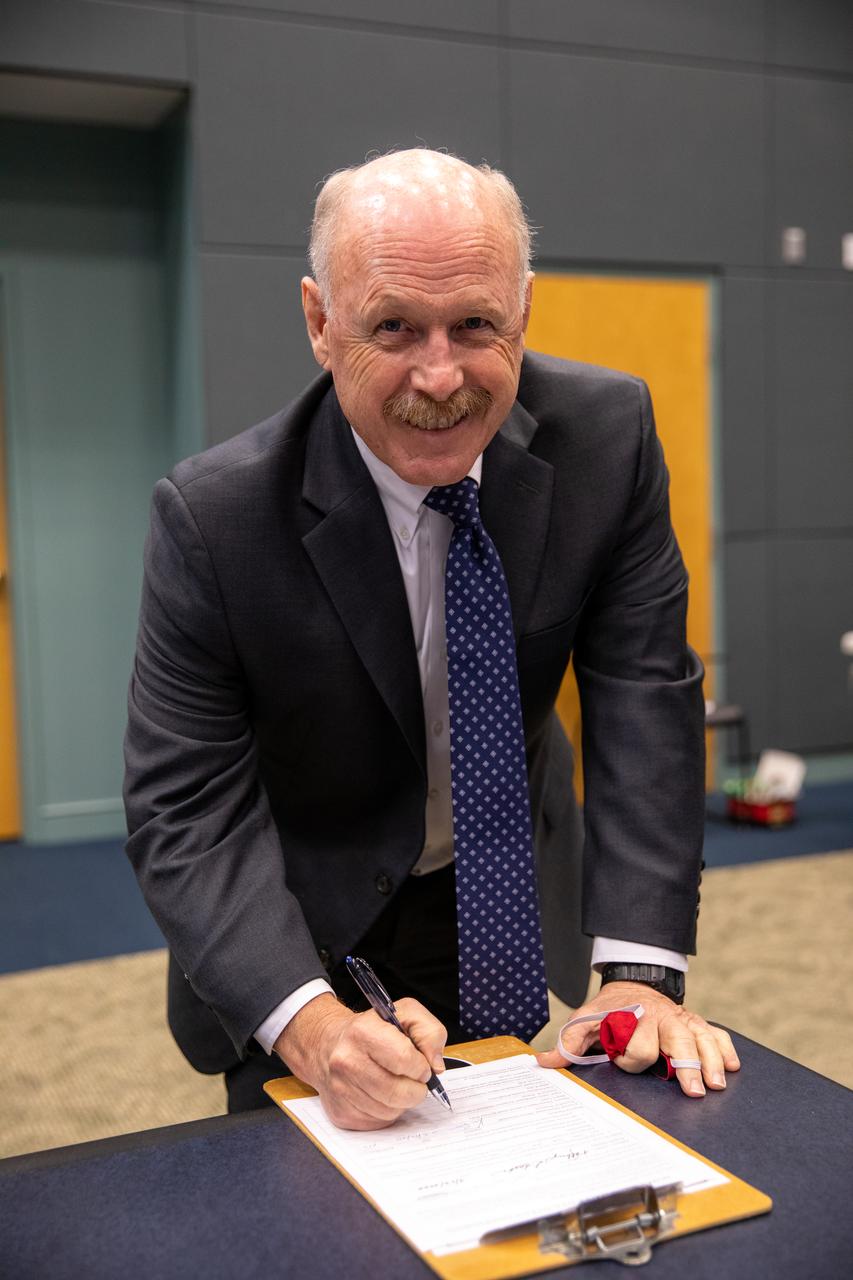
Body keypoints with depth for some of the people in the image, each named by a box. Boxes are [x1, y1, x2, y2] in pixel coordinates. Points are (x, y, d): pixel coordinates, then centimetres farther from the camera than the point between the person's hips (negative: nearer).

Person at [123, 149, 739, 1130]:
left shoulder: (607, 433, -20)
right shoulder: (214, 516, -27)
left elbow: (644, 692, -19)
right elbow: (187, 812, -25)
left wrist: (639, 969, -26)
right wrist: (307, 1020, -40)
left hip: (509, 907, 3)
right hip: (301, 930, -2)